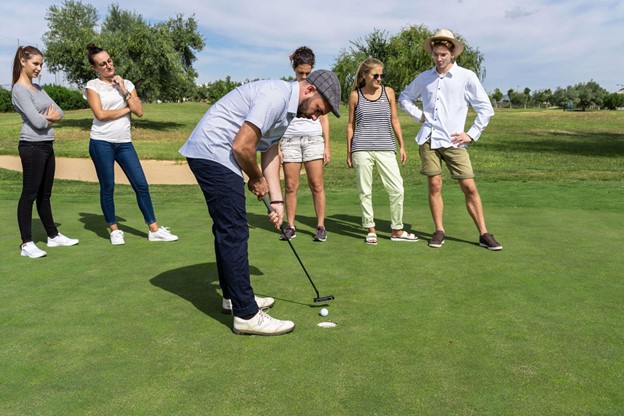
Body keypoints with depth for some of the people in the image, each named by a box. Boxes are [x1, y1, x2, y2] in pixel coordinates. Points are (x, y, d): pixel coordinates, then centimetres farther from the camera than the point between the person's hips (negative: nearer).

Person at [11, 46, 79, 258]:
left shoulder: (37, 88, 16)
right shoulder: (19, 90, -9)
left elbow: (59, 112, 12)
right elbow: (37, 122, -17)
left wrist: (49, 117, -9)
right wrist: (50, 117, 3)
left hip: (47, 145, 8)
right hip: (32, 147, -8)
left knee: (44, 194, 15)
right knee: (29, 194, -5)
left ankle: (53, 235, 24)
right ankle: (26, 244, 0)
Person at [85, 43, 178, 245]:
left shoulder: (126, 84, 11)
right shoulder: (92, 86, 1)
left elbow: (139, 111, 0)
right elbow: (101, 114, -13)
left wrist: (123, 90, -5)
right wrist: (127, 109, -4)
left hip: (124, 142, 3)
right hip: (101, 142, -3)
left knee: (141, 184, -2)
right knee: (108, 187, 3)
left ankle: (154, 229, 4)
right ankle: (114, 230, 16)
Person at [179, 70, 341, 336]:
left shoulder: (286, 108, 14)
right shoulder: (277, 96, -18)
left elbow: (270, 152, 17)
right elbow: (242, 146, -23)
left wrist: (276, 200, 10)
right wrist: (256, 178, -5)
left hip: (210, 154, 11)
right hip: (212, 152, -11)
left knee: (227, 229, 17)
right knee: (234, 231, -10)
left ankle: (233, 295, 30)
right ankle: (246, 314, -5)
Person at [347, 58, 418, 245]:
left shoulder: (388, 92, 7)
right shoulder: (355, 95, 3)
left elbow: (394, 120, 12)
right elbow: (351, 124, 8)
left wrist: (401, 146, 10)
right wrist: (349, 152, 7)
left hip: (386, 149, 2)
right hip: (362, 150, -1)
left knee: (397, 189, -2)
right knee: (365, 191, 3)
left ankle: (397, 230, 13)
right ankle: (371, 230, 17)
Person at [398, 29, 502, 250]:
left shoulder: (466, 77, 1)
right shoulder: (424, 78, 10)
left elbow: (486, 109, 4)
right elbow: (404, 97, 25)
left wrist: (471, 134, -3)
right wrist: (418, 114, 10)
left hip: (453, 141, -2)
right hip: (428, 140, 2)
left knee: (469, 187, -3)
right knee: (434, 186, 2)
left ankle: (484, 234, 5)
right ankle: (439, 231, 12)